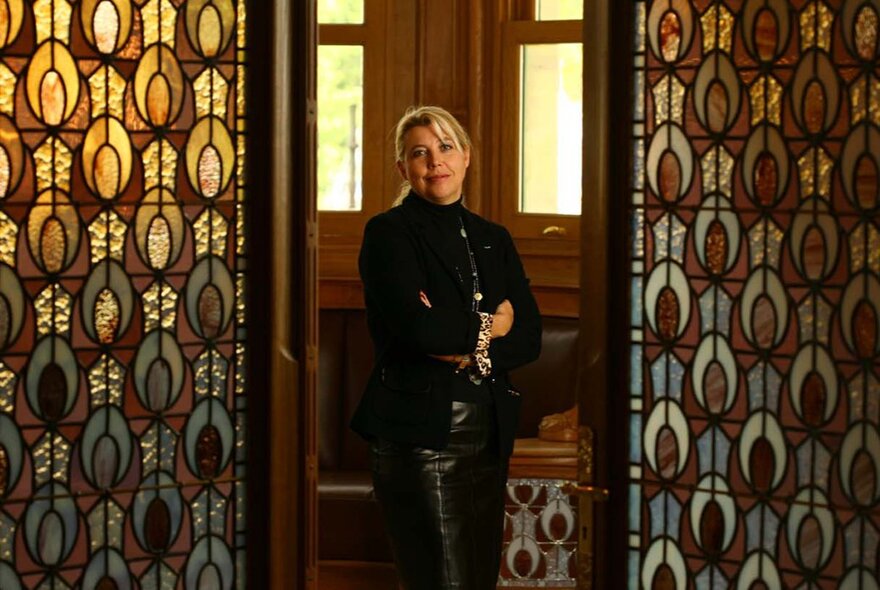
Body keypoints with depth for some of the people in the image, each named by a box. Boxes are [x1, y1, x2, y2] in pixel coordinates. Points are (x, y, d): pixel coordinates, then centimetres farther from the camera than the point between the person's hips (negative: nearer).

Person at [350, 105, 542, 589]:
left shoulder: (493, 239, 15)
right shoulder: (388, 233, -3)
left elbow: (529, 339, 6)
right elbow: (416, 328, -18)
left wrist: (463, 347, -11)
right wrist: (488, 327, -3)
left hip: (489, 432, 6)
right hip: (417, 430, -6)